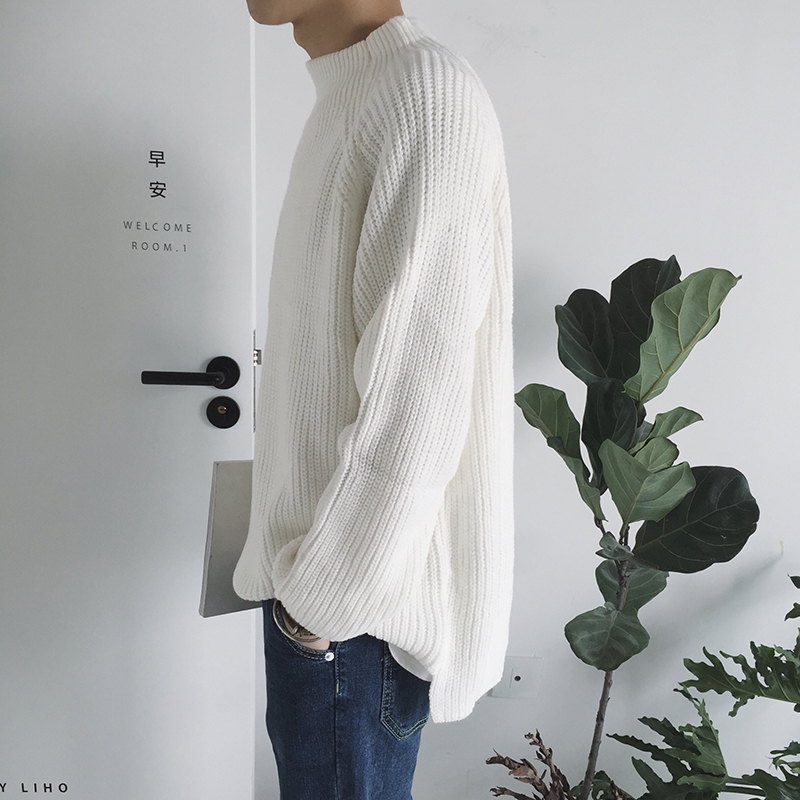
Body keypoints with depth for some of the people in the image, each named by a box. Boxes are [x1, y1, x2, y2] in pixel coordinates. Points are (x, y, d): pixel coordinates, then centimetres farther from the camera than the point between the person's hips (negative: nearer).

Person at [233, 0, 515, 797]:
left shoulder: (427, 90, -19)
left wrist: (318, 599, -13)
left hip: (353, 605, -8)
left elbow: (415, 413, -23)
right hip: (316, 574, 8)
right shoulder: (348, 103, 10)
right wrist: (305, 574, 14)